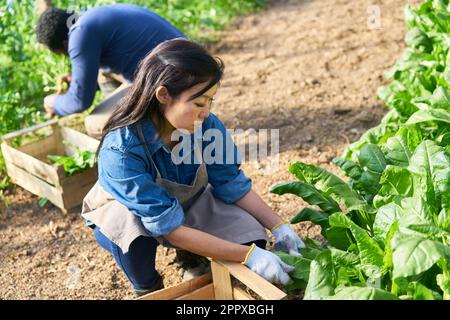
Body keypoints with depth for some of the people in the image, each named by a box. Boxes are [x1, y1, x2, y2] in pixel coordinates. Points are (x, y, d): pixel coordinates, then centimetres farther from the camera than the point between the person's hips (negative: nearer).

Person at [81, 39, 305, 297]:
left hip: (188, 203, 4)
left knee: (250, 237, -17)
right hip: (127, 213, -4)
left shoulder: (206, 125, -25)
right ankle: (147, 289, -4)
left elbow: (233, 185, -11)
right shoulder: (121, 151, -38)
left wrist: (279, 227, -22)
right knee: (134, 233, -38)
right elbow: (170, 227, -37)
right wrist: (248, 256, -38)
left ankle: (192, 257, 14)